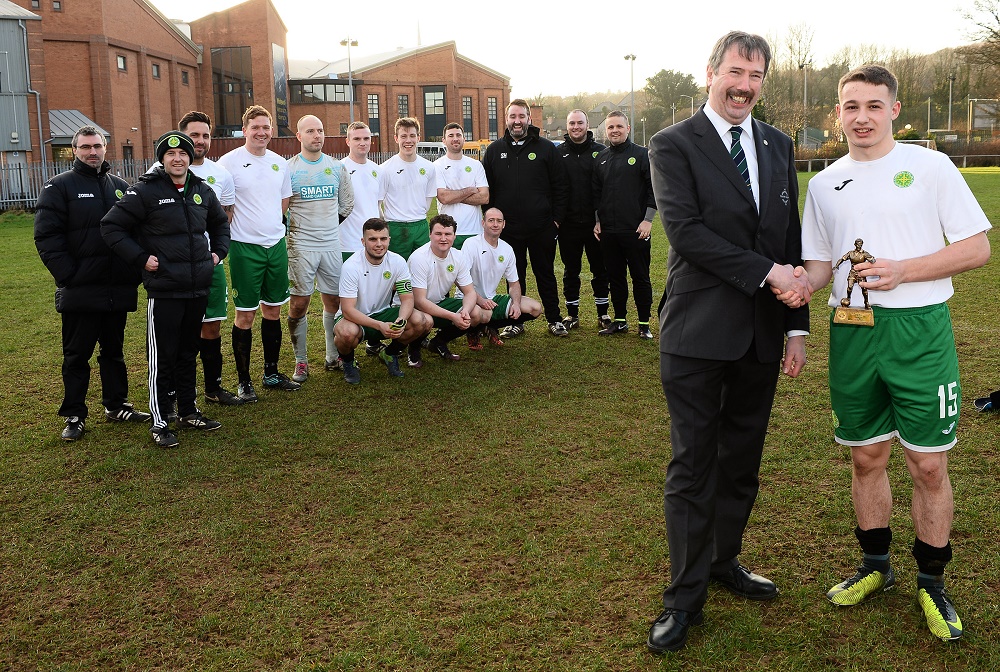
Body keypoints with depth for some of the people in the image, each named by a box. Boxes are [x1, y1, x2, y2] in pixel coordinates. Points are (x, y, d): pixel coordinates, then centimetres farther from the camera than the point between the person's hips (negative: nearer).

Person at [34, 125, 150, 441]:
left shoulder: (120, 186, 13)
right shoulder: (59, 186, -2)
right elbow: (47, 237, -8)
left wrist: (135, 270, 3)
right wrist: (67, 275, -15)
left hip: (118, 289, 4)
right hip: (79, 292, -4)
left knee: (114, 351, 15)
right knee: (77, 355, 4)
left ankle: (116, 405, 26)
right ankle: (74, 415, 13)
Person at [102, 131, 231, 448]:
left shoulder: (203, 191, 10)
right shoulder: (145, 191, -8)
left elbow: (220, 223, 28)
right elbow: (111, 226, -7)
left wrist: (218, 252, 14)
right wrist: (140, 258, -12)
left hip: (198, 288, 6)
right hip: (164, 289, -5)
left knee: (189, 352, 15)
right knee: (162, 356, -1)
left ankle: (188, 411, 27)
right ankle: (160, 422, 8)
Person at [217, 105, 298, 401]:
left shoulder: (280, 163, 9)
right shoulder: (230, 162, -7)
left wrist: (270, 225, 11)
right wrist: (245, 227, -9)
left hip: (276, 244, 5)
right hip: (245, 247, -5)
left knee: (273, 310, 12)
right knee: (245, 315, 0)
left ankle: (272, 373, 24)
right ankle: (244, 381, 9)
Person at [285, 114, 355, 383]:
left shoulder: (337, 167, 8)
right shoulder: (288, 169, -3)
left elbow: (347, 204, 17)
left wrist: (329, 226, 14)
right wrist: (292, 230, 1)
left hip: (332, 245, 4)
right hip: (301, 247, -4)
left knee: (334, 301, 8)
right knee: (299, 304, -2)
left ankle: (333, 356, 21)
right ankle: (301, 362, 8)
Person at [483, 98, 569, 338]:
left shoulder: (546, 148, 1)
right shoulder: (494, 150, 7)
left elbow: (559, 187, 2)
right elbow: (486, 190, 9)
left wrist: (557, 219, -3)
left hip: (542, 228, -1)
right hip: (508, 228, 2)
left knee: (545, 274, 9)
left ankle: (554, 319, 20)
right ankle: (516, 321, 21)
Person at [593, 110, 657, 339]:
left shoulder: (642, 155, -1)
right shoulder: (601, 159, 13)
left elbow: (654, 189, -4)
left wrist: (648, 220, -10)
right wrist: (597, 220, 11)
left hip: (635, 230, -4)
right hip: (608, 231, 5)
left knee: (640, 277, 1)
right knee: (615, 276, 10)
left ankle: (644, 324, 9)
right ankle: (620, 320, 20)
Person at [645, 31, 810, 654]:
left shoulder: (779, 146, 12)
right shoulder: (673, 145, -4)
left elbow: (792, 241, 11)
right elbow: (685, 231, -17)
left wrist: (797, 325, 7)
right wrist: (767, 271, -18)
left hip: (762, 336, 5)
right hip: (699, 334, -5)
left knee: (743, 460, 16)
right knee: (693, 466, 2)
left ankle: (725, 559, 36)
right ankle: (685, 596, 14)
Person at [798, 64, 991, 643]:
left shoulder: (930, 166, -2)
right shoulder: (824, 185, 10)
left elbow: (977, 248, -4)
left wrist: (901, 270, -17)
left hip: (919, 330, -3)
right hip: (852, 331, 4)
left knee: (929, 465, 2)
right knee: (867, 458, 13)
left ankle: (932, 582, 20)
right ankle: (876, 567, 30)